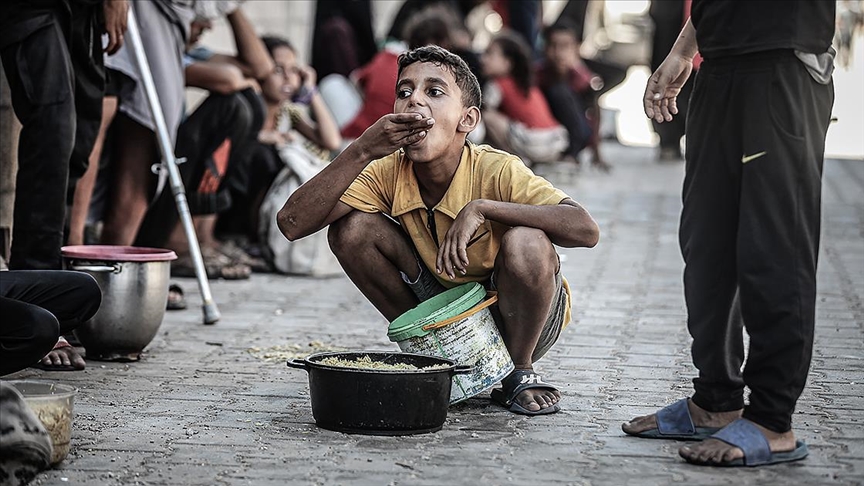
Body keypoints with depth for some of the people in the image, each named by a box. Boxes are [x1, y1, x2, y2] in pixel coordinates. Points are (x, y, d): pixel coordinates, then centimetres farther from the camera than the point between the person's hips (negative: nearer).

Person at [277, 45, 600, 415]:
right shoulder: (387, 174, -15)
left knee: (526, 244, -36)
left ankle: (519, 372, -6)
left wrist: (481, 207, -42)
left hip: (519, 317, -3)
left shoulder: (496, 172, -26)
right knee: (351, 228, -15)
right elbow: (292, 223, -26)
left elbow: (586, 230, -39)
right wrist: (363, 151, -35)